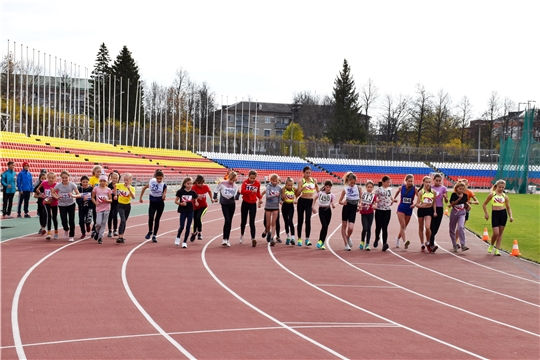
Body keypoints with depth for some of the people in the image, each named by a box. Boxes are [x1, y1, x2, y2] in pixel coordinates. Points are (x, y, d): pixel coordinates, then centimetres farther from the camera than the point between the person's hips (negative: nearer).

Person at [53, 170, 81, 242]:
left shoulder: (72, 185, -13)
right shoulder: (58, 185, -11)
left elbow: (79, 195, -15)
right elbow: (53, 192, 4)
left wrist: (73, 195, -35)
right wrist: (56, 197, -16)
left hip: (71, 204, 0)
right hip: (62, 205, 0)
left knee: (71, 221, -3)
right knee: (64, 221, -8)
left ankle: (71, 236, 14)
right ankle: (66, 229, 28)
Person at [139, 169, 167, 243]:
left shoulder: (164, 185, -14)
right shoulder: (151, 182, -10)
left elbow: (164, 195, -7)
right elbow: (144, 188, 5)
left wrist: (164, 196, -31)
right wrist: (140, 197, 7)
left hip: (160, 204, -1)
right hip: (152, 203, 1)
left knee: (157, 219, 4)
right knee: (150, 218, -10)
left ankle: (154, 235, 17)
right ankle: (150, 231, 19)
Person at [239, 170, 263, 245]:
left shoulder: (258, 183, -2)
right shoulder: (245, 182, -10)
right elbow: (242, 191, -24)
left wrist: (260, 198, -2)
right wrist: (251, 191, -36)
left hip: (253, 204, 0)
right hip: (245, 203, 0)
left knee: (252, 222, -7)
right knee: (243, 221, 12)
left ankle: (253, 238, -7)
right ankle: (242, 236, 33)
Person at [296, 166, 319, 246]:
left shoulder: (314, 180, 5)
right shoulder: (301, 181, -5)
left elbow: (318, 191, 17)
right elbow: (297, 194, -10)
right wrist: (301, 189, -29)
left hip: (310, 202, 1)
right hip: (302, 201, -1)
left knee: (308, 220, -10)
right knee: (300, 220, 6)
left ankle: (307, 239, -8)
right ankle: (299, 239, 14)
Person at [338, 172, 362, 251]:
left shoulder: (358, 188, 1)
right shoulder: (345, 189, -3)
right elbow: (340, 201, 2)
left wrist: (359, 204, -10)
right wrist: (343, 202, -19)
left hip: (353, 209, 1)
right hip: (346, 208, -1)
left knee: (351, 228, -9)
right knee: (344, 226, 5)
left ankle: (348, 238, 25)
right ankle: (346, 244, 16)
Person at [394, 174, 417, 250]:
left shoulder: (414, 189, -7)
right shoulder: (401, 188, -4)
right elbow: (397, 192, 18)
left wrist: (415, 204, -19)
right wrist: (394, 199, 20)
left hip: (409, 209, 1)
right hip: (401, 208, -1)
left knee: (404, 227, 13)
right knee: (402, 225, -16)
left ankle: (398, 238, 36)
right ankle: (405, 241, -28)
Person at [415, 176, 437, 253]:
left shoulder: (433, 192, 1)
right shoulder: (421, 192, -7)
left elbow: (434, 203, 12)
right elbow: (417, 204, -7)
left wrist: (435, 211, 6)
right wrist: (422, 205, -25)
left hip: (429, 210, 1)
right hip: (421, 210, 0)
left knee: (428, 227, -16)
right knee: (421, 228, 10)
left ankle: (428, 243, 4)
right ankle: (422, 244, 22)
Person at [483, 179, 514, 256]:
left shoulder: (505, 196, 7)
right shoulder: (492, 194, 2)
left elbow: (508, 207, 9)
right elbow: (484, 204, 8)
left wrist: (510, 216, -6)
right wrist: (486, 213, 0)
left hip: (503, 213, 2)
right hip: (495, 214, -2)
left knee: (500, 233, 5)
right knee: (496, 233, -9)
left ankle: (497, 249, 12)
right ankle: (491, 245, 19)